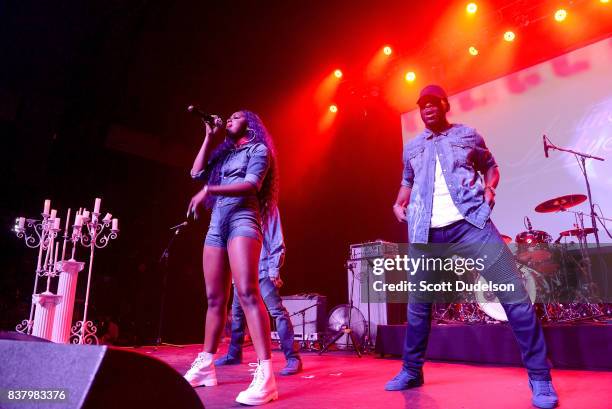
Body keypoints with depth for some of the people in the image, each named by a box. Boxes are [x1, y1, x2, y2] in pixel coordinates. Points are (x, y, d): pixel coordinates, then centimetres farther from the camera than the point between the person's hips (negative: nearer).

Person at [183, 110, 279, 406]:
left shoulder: (258, 149, 7)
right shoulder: (223, 153, 26)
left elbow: (251, 185, -8)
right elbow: (197, 173, 14)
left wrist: (208, 190, -15)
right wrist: (210, 138, 16)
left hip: (242, 220, -7)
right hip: (216, 224, 7)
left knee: (247, 292, -22)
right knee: (215, 298, 5)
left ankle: (265, 375, -27)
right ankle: (205, 366, 12)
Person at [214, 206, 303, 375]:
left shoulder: (268, 208, -1)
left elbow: (277, 242, -5)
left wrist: (274, 270, -12)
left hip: (263, 270, -6)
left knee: (277, 311, -11)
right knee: (237, 312, 13)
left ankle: (293, 358, -9)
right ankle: (234, 354, 29)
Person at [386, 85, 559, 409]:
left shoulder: (468, 135, 13)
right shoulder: (411, 148, 18)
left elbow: (490, 166, 21)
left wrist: (489, 189, 0)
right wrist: (399, 204, 11)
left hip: (470, 223, -2)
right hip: (425, 233, 3)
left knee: (513, 294, -11)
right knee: (418, 303, 10)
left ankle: (540, 376, 4)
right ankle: (411, 371, 27)